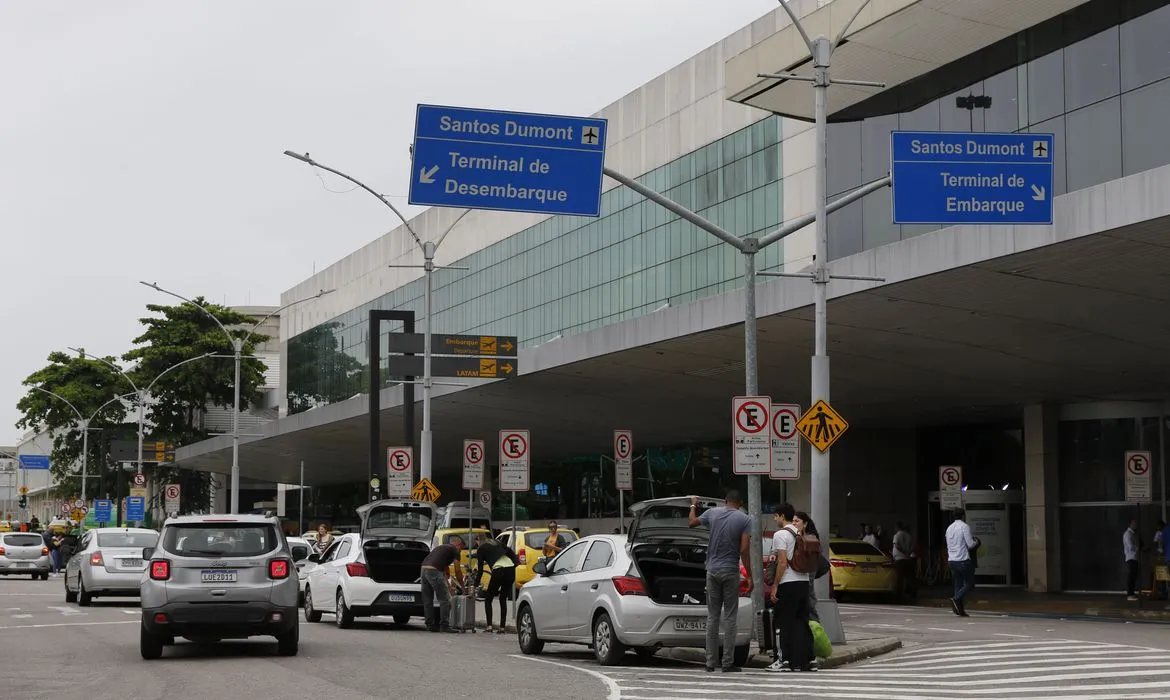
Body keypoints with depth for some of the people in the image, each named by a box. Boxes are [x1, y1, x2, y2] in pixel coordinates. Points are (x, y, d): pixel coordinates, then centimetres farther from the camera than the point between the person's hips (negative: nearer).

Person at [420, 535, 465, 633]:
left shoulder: (442, 547, 33)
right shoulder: (454, 550, 9)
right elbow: (458, 571, 9)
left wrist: (448, 585, 38)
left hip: (423, 569, 8)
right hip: (434, 571, -8)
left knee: (427, 601, 14)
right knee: (445, 599, -1)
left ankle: (430, 625, 17)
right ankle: (444, 626, -1)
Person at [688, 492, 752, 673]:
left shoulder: (713, 512, 2)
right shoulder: (745, 519, -6)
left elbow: (692, 522, 20)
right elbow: (744, 550, -11)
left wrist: (693, 505, 38)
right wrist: (749, 577, -6)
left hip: (713, 570, 3)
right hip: (731, 571, -3)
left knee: (712, 617, 8)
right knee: (729, 617, 2)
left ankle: (711, 662, 8)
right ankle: (728, 663, 0)